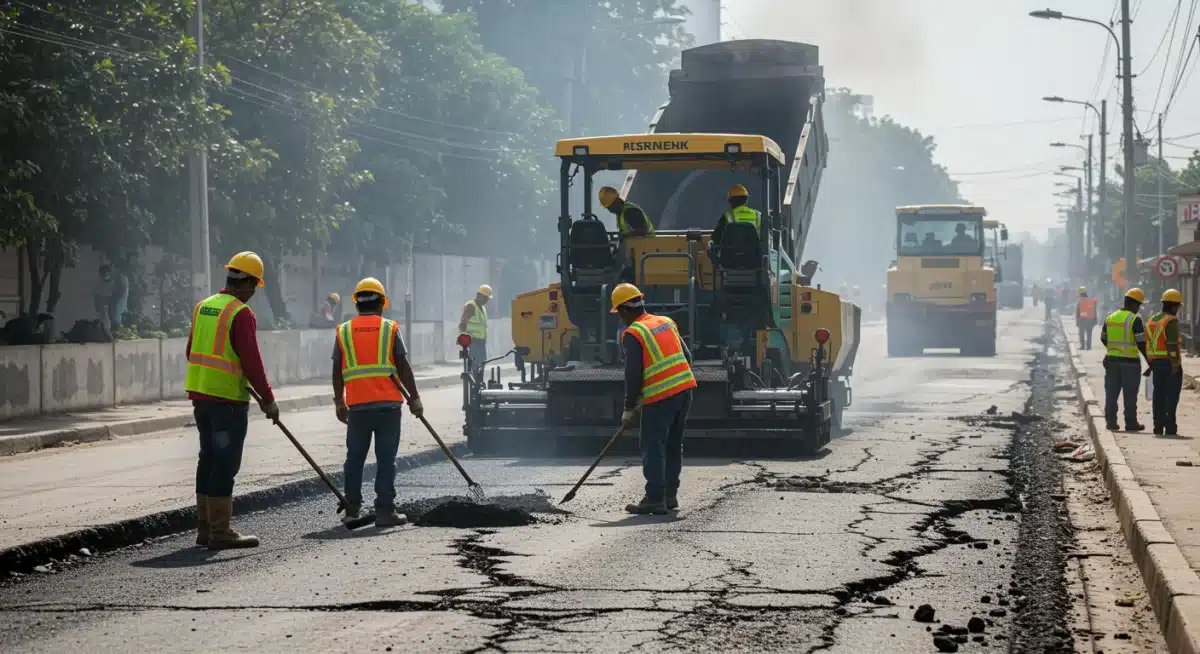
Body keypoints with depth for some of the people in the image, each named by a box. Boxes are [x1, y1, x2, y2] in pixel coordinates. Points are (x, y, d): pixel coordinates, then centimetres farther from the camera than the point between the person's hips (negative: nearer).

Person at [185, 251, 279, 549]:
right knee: (225, 464, -4)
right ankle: (220, 532, -3)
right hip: (228, 399, -8)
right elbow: (251, 363, -17)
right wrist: (268, 399, -10)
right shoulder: (241, 314, -14)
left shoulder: (203, 307, 11)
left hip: (200, 395, 8)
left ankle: (205, 527, 20)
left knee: (209, 459, 15)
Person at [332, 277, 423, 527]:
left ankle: (352, 509, 15)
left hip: (357, 405, 2)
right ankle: (384, 511, -1)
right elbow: (403, 368, -2)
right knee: (386, 459, 1)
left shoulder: (344, 331, 7)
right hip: (388, 403, -2)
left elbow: (337, 371, 8)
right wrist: (414, 398, 5)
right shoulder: (390, 329, 1)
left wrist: (339, 402, 18)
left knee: (355, 458, 12)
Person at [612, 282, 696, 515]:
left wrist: (629, 409, -2)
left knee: (653, 448, -2)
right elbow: (687, 357, 16)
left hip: (660, 397, -8)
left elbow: (633, 375, -10)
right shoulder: (666, 322, 15)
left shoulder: (632, 334, -7)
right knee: (674, 445, 16)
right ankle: (670, 494, 22)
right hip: (685, 389, 8)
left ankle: (655, 499, -4)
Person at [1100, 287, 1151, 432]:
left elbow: (1104, 339, 16)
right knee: (1130, 394, 2)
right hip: (1130, 361, -5)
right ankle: (1131, 423, 6)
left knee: (1112, 393, 9)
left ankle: (1111, 421, 9)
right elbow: (1141, 343, -15)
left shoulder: (1110, 317, 7)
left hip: (1112, 360, 5)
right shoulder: (1135, 320, -12)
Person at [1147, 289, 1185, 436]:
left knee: (1159, 395, 10)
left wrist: (1149, 365, 18)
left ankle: (1158, 426, 10)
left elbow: (1148, 343, 15)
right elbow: (1173, 344, -19)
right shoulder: (1171, 321, -12)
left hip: (1155, 362, 7)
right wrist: (1175, 364, -20)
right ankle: (1170, 427, -7)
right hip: (1170, 362, -7)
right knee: (1172, 396, -4)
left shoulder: (1152, 320, 13)